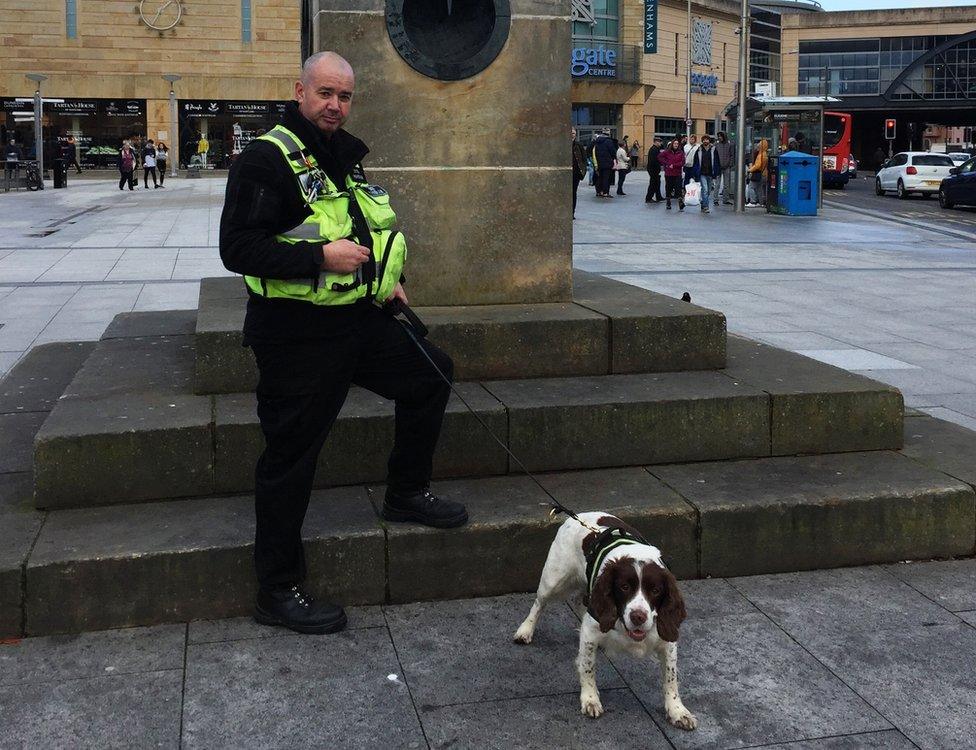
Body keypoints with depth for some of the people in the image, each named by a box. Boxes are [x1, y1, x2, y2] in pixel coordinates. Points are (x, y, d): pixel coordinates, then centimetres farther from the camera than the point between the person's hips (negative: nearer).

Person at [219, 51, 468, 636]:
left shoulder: (346, 159, 14)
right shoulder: (267, 159, -13)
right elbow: (238, 247, -21)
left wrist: (388, 280, 15)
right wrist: (320, 258, -26)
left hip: (357, 320, 9)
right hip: (296, 335, -9)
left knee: (432, 372, 16)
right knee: (292, 457, -2)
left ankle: (407, 493, 32)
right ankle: (278, 591, 12)